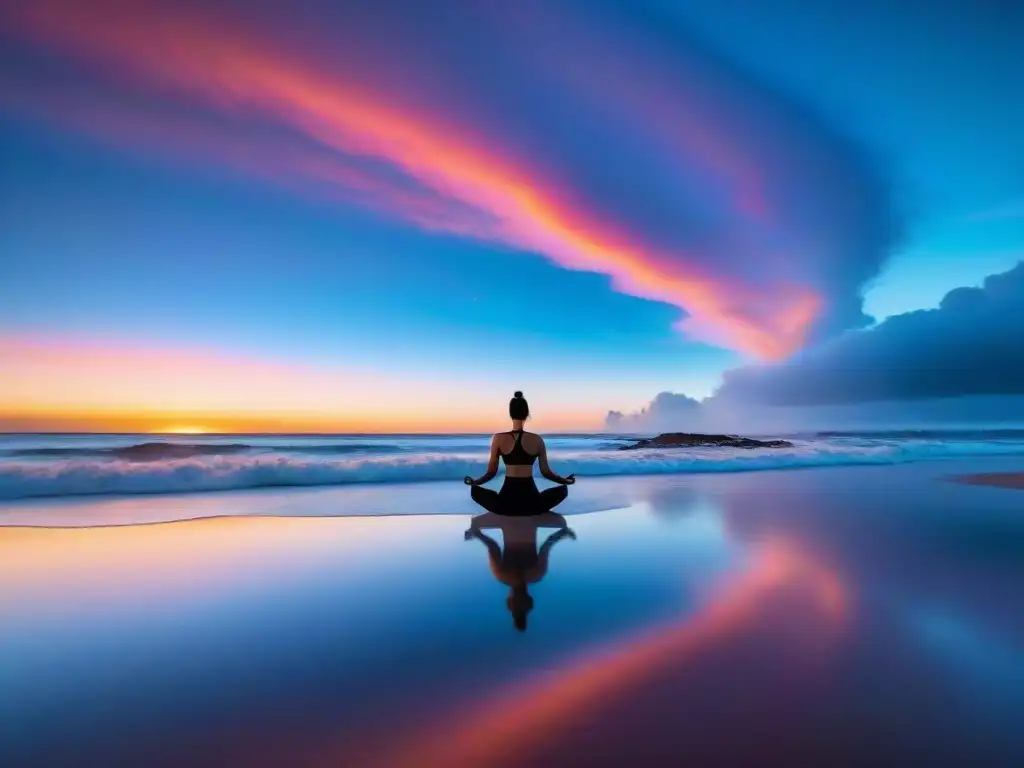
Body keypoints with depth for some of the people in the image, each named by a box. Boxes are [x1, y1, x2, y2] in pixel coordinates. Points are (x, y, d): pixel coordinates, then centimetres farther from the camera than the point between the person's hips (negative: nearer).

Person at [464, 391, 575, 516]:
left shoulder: (498, 438, -5)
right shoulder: (537, 440, -4)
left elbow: (491, 472, 0)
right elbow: (546, 472, 3)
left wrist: (473, 481, 19)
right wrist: (566, 481, 21)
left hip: (506, 502, 0)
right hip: (531, 503, 0)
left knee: (475, 490, 25)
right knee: (562, 489, 25)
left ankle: (504, 508, 14)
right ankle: (534, 509, 13)